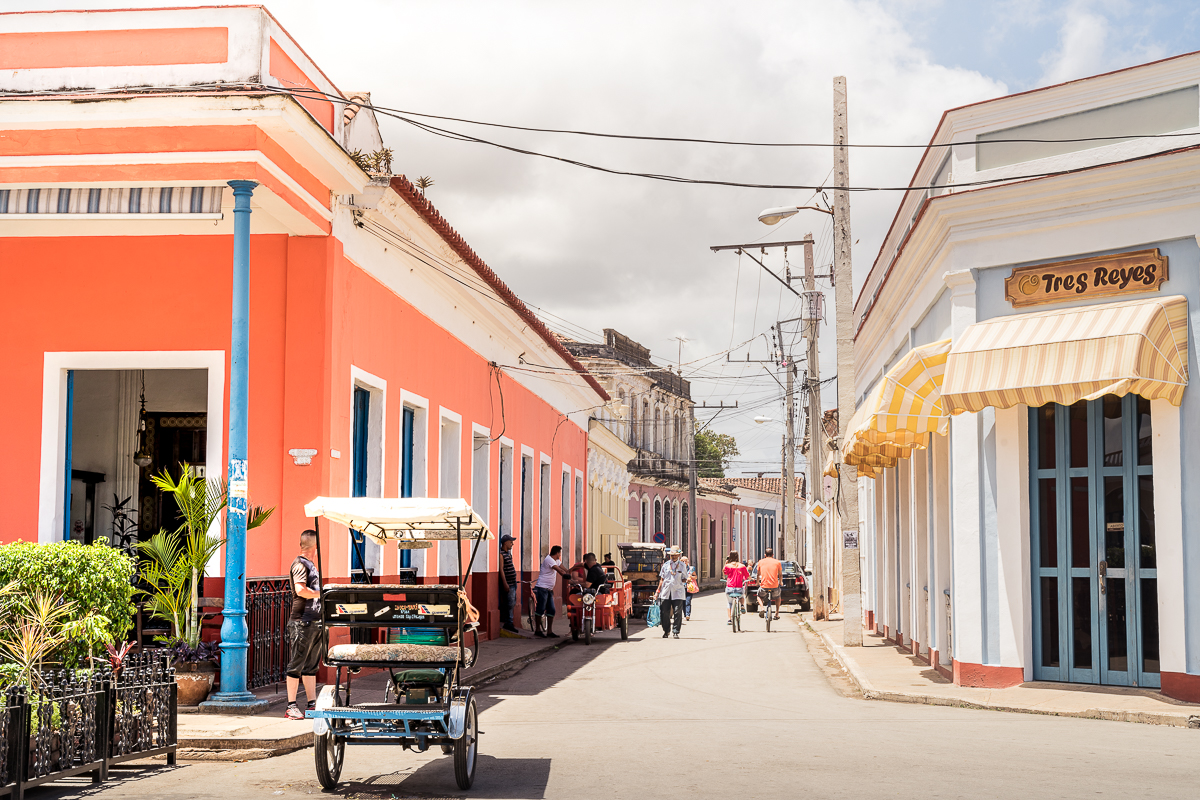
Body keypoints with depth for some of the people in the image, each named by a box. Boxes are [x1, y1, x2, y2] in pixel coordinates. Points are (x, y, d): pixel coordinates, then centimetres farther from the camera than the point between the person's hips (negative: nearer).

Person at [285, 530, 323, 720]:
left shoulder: (310, 565, 19)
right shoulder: (300, 564, -10)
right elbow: (300, 590, -24)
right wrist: (321, 593, -13)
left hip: (315, 622, 10)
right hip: (302, 621, -10)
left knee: (311, 665, 12)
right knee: (297, 664, -6)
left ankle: (312, 704, 16)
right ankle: (291, 706, -4)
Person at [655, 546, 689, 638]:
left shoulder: (682, 565, 9)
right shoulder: (666, 565, 10)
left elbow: (684, 579, 13)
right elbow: (662, 579, 14)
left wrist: (685, 581, -11)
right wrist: (658, 591, 11)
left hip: (678, 592, -1)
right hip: (666, 592, 1)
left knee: (677, 613, -7)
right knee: (665, 613, 1)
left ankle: (676, 632, 0)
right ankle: (666, 631, 15)